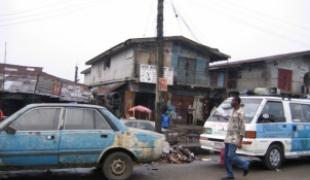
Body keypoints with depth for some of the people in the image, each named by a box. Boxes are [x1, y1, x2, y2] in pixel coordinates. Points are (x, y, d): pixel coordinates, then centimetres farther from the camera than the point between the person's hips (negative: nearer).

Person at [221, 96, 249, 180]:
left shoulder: (240, 113, -13)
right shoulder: (233, 111, 15)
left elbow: (242, 128, -16)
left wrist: (240, 142, -19)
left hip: (234, 139, -9)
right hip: (228, 138, 9)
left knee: (231, 156, -10)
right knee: (226, 156, 6)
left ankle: (245, 165, 13)